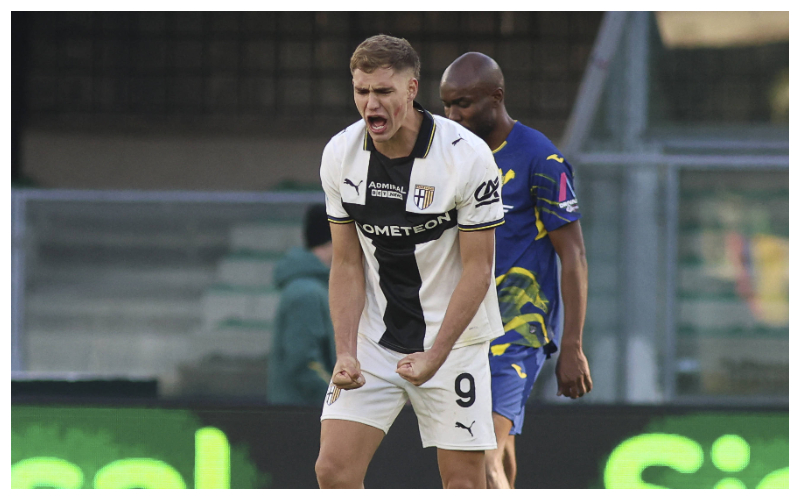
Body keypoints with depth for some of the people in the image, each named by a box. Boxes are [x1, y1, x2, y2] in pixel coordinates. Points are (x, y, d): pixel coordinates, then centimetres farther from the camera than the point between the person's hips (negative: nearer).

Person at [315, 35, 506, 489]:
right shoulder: (340, 155, -5)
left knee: (464, 479, -4)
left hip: (454, 337, -3)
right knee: (334, 468, -8)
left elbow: (477, 269, -13)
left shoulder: (468, 156, -17)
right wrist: (346, 351, -11)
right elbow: (347, 264, 2)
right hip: (373, 340, 3)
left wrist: (435, 356, -19)